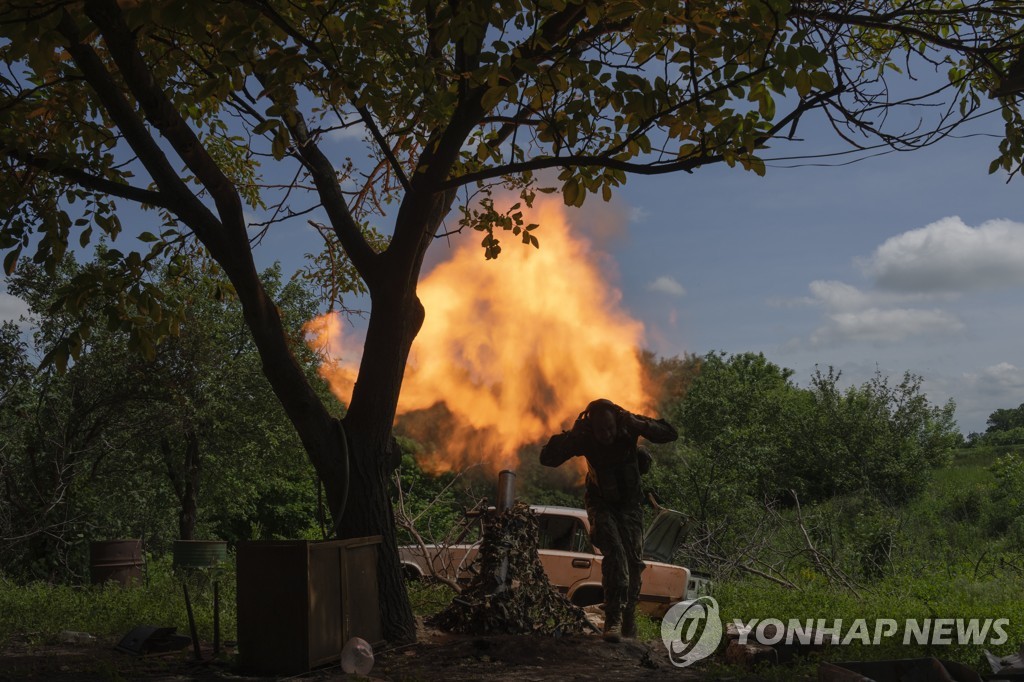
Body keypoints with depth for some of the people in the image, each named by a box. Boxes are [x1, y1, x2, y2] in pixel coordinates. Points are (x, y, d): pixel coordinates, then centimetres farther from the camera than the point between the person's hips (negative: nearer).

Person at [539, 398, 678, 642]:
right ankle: (614, 619, -28)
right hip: (601, 505, -2)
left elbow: (670, 434, -18)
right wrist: (571, 435, -35)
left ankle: (628, 623, 23)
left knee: (633, 561, 4)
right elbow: (547, 458, -22)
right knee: (614, 552, -25)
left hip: (630, 505, 2)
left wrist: (641, 425, -35)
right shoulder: (584, 438, -20)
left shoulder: (628, 426, -19)